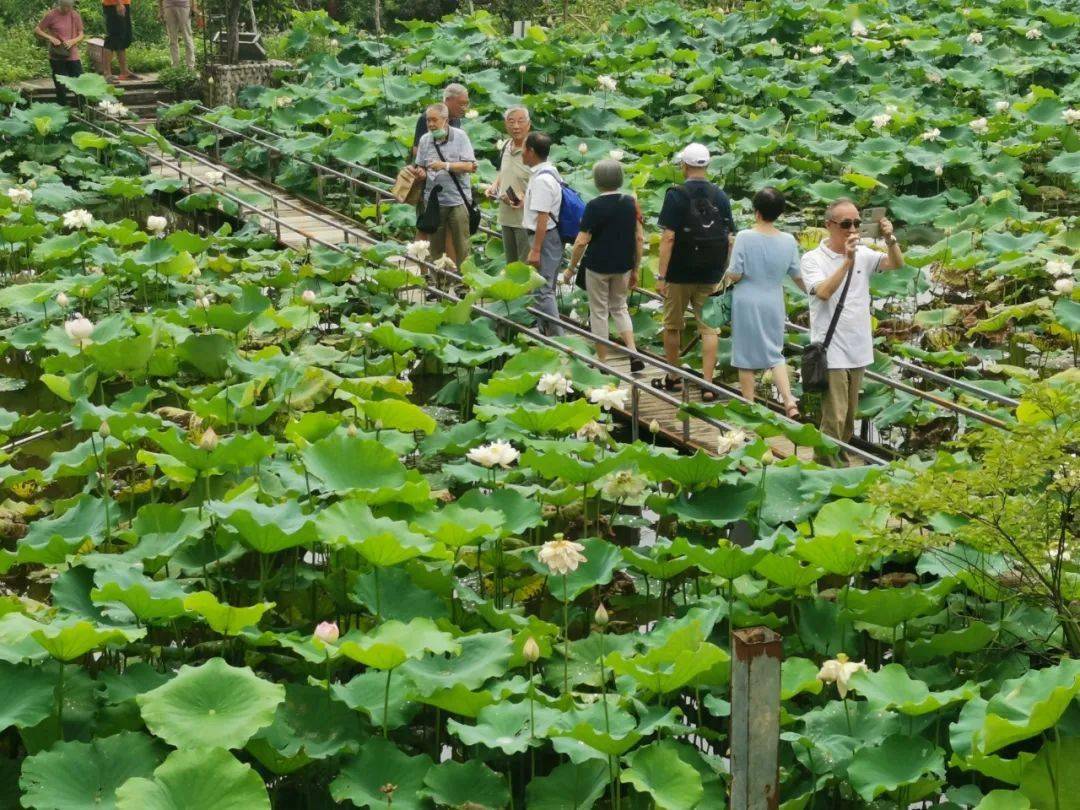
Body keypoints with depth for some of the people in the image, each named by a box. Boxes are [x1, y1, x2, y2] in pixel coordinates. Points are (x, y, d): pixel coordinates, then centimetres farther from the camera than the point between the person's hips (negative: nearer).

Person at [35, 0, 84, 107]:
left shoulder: (76, 16, 1)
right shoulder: (51, 15, -7)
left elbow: (81, 35, 7)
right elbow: (37, 30, -1)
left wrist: (73, 41, -14)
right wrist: (50, 38, -18)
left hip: (73, 56, 2)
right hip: (57, 57, -2)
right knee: (61, 88, 3)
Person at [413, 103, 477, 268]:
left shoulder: (460, 136, -3)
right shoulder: (425, 140, 7)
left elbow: (469, 166, -10)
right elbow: (420, 167, 14)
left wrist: (445, 165, -20)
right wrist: (421, 172, -10)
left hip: (457, 199, -3)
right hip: (433, 199, 4)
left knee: (461, 246, -3)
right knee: (436, 245, 10)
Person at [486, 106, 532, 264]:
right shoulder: (506, 146, 9)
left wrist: (527, 198, -29)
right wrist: (495, 185, 8)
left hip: (525, 217, -8)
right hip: (506, 216, 8)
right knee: (510, 263, 20)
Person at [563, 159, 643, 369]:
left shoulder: (594, 206, -14)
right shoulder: (630, 202, 0)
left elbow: (581, 241, -15)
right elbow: (639, 238, 2)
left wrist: (571, 268, -3)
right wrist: (635, 269, 11)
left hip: (598, 266, -4)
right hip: (623, 265, 4)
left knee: (599, 312, 8)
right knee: (619, 308, 20)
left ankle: (602, 362, 13)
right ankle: (634, 353, 5)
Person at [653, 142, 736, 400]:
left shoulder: (677, 195, -12)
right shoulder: (721, 197, 2)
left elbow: (668, 237, -17)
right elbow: (729, 239, 3)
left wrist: (661, 275, -15)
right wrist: (723, 271, 14)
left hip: (679, 274, -3)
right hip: (710, 275, 3)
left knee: (672, 326, 14)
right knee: (708, 328, 6)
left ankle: (673, 378, 26)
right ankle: (708, 385, 1)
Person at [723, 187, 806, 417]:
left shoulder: (744, 237, -15)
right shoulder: (788, 241, -4)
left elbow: (734, 275, -14)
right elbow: (798, 276, 5)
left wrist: (727, 277, 9)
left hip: (747, 303, -3)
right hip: (773, 305, 3)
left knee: (746, 357, 9)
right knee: (775, 354, 14)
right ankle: (789, 401, -1)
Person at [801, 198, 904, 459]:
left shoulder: (862, 254, 6)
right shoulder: (813, 259, -9)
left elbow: (897, 264, -3)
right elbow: (824, 292, -24)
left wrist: (890, 239, -22)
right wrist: (848, 261, -32)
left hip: (858, 350, 6)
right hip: (832, 352, -6)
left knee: (849, 418, 16)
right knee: (834, 420, -8)